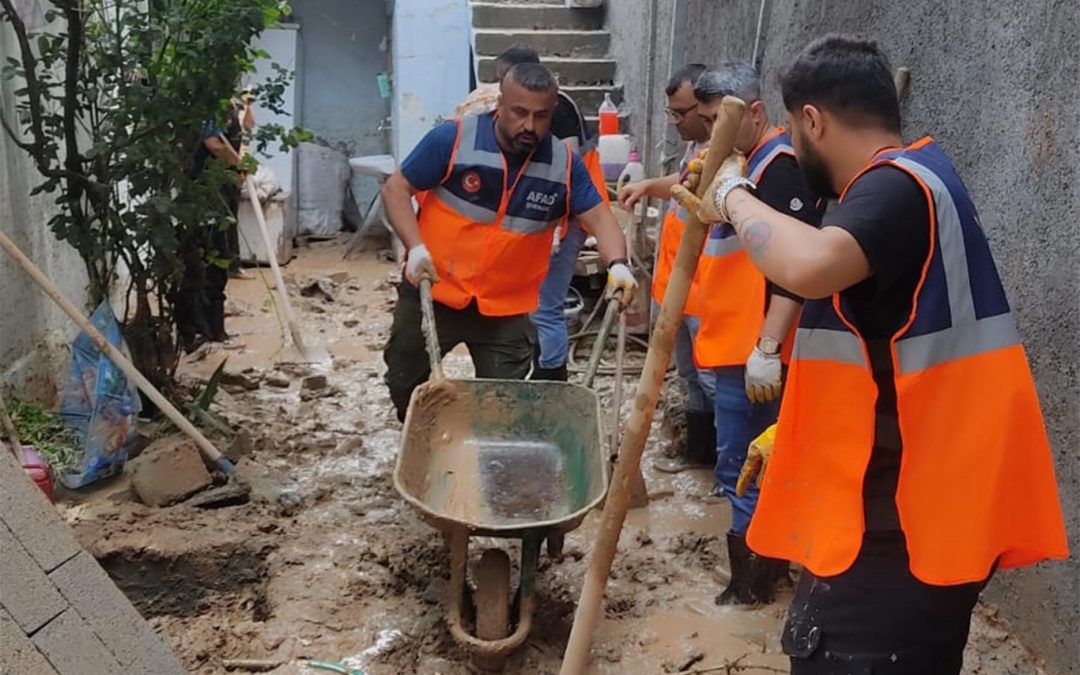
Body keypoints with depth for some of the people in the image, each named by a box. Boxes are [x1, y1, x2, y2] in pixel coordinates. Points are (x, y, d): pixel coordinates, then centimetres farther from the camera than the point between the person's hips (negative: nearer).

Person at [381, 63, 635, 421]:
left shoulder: (565, 164, -7)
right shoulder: (452, 139, -14)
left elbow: (598, 217, -8)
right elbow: (396, 189, -8)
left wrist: (617, 264, -28)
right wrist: (416, 247, -22)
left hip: (507, 310, 1)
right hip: (433, 292, 0)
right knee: (404, 383, 17)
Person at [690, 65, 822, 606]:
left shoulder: (781, 169, -16)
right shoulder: (743, 163, 15)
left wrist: (767, 348, -27)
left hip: (752, 350, -10)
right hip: (733, 343, 10)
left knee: (741, 467, -1)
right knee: (759, 463, 18)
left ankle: (750, 582, 12)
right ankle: (771, 559, 32)